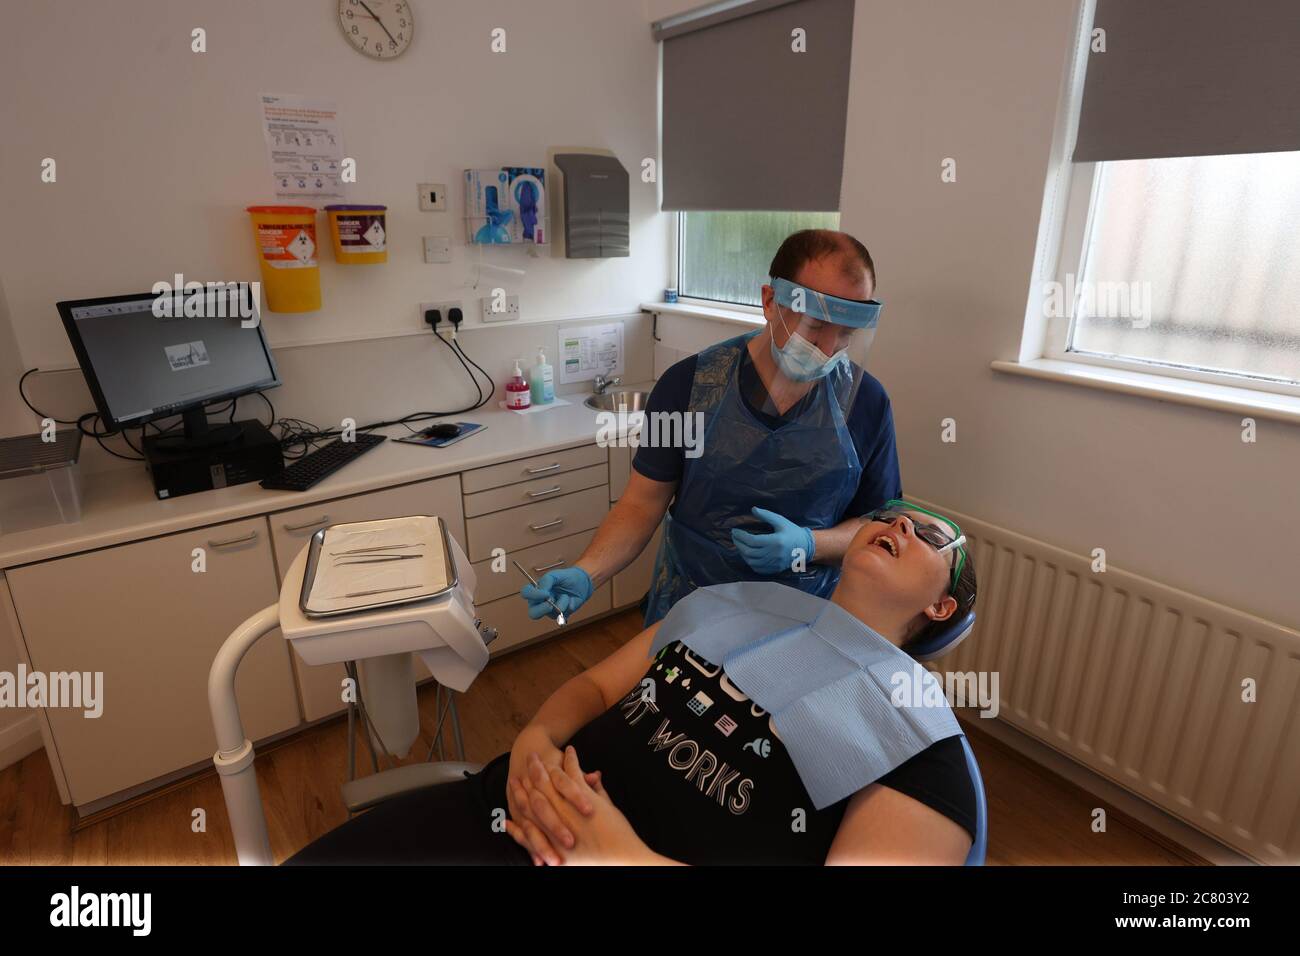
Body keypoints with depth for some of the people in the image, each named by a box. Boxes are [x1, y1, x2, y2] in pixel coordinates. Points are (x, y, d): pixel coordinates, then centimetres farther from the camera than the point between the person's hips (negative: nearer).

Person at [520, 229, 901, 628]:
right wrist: (586, 573, -16)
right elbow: (643, 504, 0)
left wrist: (809, 546, -13)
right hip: (686, 609, 0)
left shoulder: (866, 401, -3)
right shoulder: (689, 383, -5)